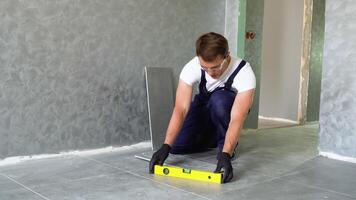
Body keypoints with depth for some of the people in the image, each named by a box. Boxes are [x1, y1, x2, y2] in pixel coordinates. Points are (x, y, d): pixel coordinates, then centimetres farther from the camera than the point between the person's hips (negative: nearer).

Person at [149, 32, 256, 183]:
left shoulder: (244, 73, -36)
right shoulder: (192, 67, -30)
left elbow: (237, 119, -42)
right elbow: (181, 109, -34)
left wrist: (225, 155, -55)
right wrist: (165, 146, -44)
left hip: (229, 107, -2)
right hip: (203, 105, 3)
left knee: (219, 100, -38)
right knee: (177, 146, -14)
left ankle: (226, 143, -12)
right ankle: (214, 137, 13)